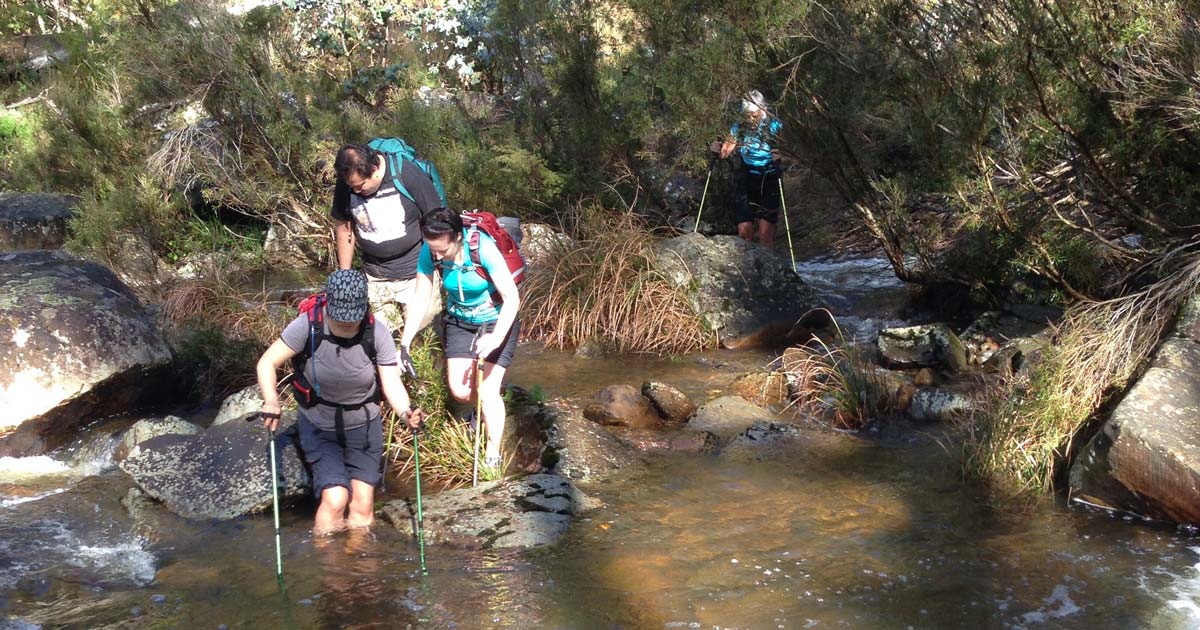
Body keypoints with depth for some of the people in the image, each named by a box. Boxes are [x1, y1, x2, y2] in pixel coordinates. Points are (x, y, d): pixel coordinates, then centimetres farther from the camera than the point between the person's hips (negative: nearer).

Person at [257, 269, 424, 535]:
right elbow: (267, 364, -15)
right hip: (319, 427, -1)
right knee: (335, 497, -17)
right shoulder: (309, 325, -21)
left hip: (364, 425, 2)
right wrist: (271, 401, -32)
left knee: (363, 505, 1)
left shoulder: (377, 333, -18)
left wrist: (406, 411, -38)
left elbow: (391, 382, -18)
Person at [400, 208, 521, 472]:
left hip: (498, 321, -4)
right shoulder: (429, 253, -20)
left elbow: (512, 298, -30)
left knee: (488, 391, -10)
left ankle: (493, 455, 8)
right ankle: (480, 413, 34)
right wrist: (404, 344, -14)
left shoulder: (482, 248, -32)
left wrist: (496, 337, -42)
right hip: (460, 321, 4)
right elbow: (420, 299, -10)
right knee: (460, 391, -2)